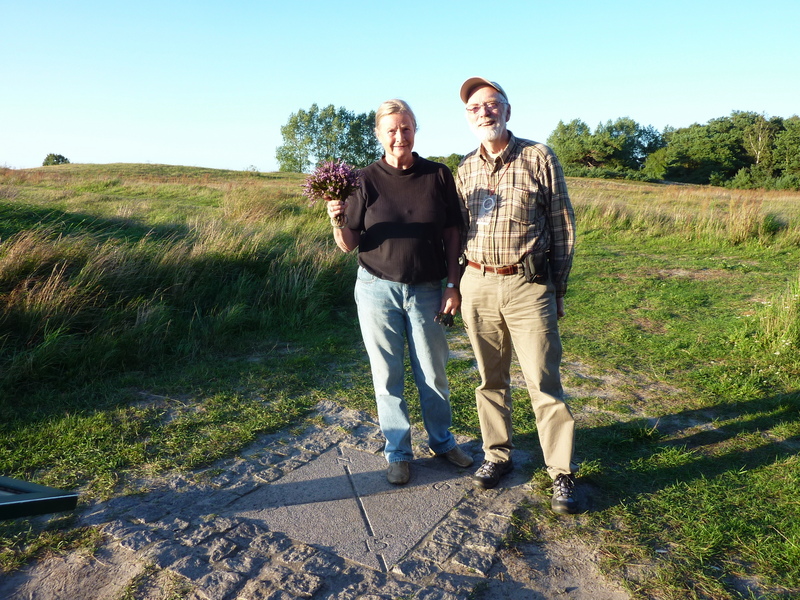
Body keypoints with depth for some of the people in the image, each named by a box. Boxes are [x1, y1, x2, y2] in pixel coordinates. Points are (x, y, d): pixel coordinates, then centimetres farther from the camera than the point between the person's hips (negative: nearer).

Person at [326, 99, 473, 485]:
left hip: (426, 290, 1)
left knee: (433, 373, 11)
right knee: (387, 375, 9)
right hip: (377, 289, 0)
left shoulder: (439, 176, 0)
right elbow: (348, 245, -2)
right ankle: (397, 452, 27)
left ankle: (442, 441, 34)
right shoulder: (366, 181, -2)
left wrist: (453, 285, -1)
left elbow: (453, 234, 4)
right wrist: (337, 221, -23)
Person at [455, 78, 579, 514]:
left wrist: (557, 288, 1)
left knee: (544, 383, 0)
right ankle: (497, 455, 29)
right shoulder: (465, 169, 11)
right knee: (490, 379, 13)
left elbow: (562, 227, 2)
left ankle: (562, 473, 14)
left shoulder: (539, 158, 0)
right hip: (477, 286, 4)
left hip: (528, 286, -3)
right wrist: (454, 286, 11)